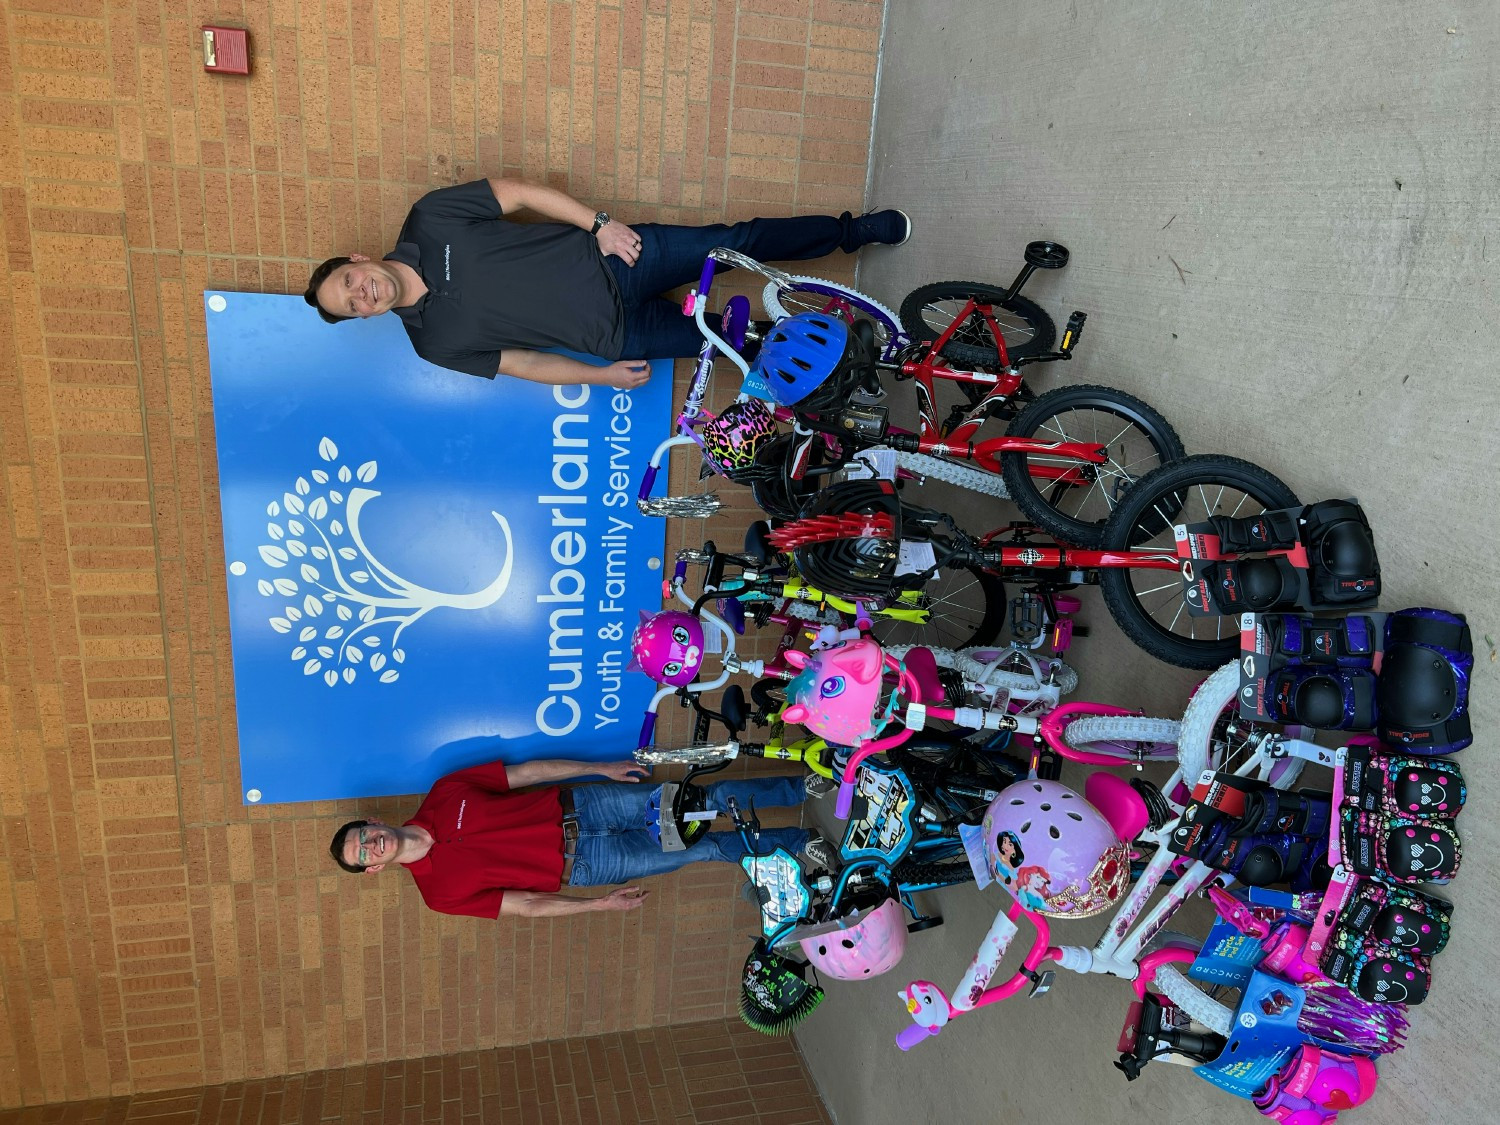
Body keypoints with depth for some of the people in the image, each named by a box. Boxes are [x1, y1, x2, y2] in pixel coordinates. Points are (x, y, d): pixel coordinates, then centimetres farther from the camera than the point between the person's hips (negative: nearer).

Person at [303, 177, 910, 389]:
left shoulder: (427, 220, -5)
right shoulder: (434, 341, -3)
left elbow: (522, 192, -4)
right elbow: (521, 363, 1)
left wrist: (600, 223, -13)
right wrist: (603, 375, -5)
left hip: (611, 254, 1)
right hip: (618, 334, 0)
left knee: (735, 242, -3)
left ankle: (857, 229, 18)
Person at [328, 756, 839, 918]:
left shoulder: (444, 795, -5)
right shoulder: (440, 889, -11)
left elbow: (524, 773, 0)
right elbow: (526, 905, -10)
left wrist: (603, 768, 0)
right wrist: (602, 904, -13)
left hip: (574, 806, 3)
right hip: (579, 863, -3)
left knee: (705, 799, -2)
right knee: (704, 847, -5)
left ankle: (801, 788, 16)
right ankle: (797, 843, 16)